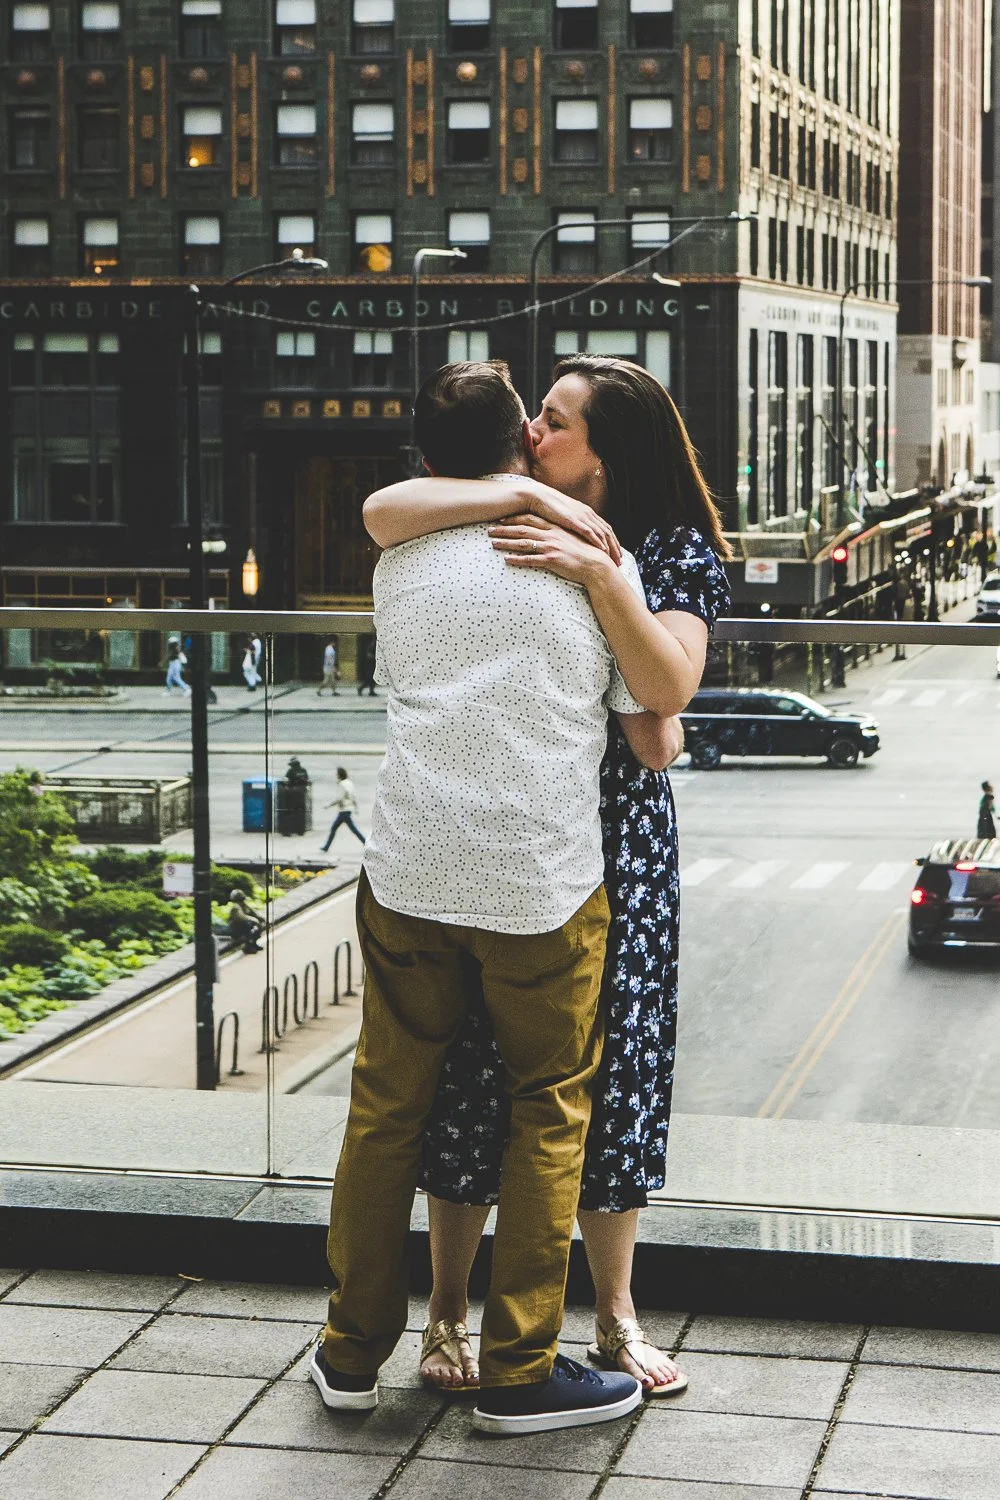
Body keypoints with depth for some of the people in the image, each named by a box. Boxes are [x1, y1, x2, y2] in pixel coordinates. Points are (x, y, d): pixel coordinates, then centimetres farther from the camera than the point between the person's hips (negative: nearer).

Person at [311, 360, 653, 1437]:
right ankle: (518, 1373, 13)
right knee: (548, 1116, 10)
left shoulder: (400, 562, 6)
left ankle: (353, 1353, 23)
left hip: (408, 872, 3)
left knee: (387, 1104, 14)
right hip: (545, 881, -3)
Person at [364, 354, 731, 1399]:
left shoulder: (675, 551, -3)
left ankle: (615, 1316, 21)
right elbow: (381, 515, -17)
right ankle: (447, 1313, 19)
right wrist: (526, 493, -23)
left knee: (609, 1064, 5)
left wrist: (596, 571, -28)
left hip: (613, 842, -1)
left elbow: (668, 687, -18)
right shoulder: (503, 522, 2)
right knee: (471, 1069, 4)